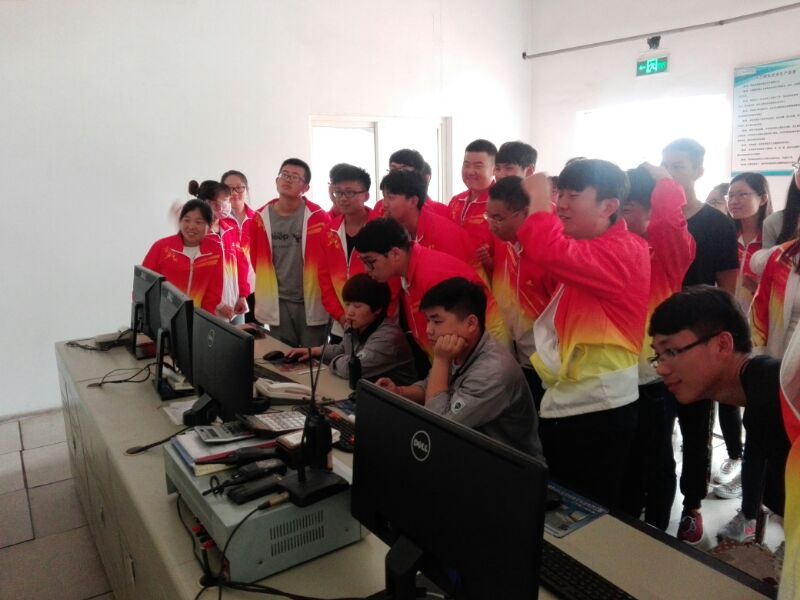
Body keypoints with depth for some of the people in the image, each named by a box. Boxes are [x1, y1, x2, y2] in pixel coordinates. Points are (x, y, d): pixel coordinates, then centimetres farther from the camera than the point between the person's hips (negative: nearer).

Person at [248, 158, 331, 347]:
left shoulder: (318, 217, -8)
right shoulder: (261, 218, 1)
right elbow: (257, 261, 12)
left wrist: (326, 297, -1)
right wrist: (267, 290, 13)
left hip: (312, 302, -3)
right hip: (277, 303, 3)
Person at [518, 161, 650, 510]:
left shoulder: (624, 251, -19)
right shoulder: (580, 245, 13)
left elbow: (551, 254, -35)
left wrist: (538, 198, -21)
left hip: (598, 409, -9)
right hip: (560, 401, 9)